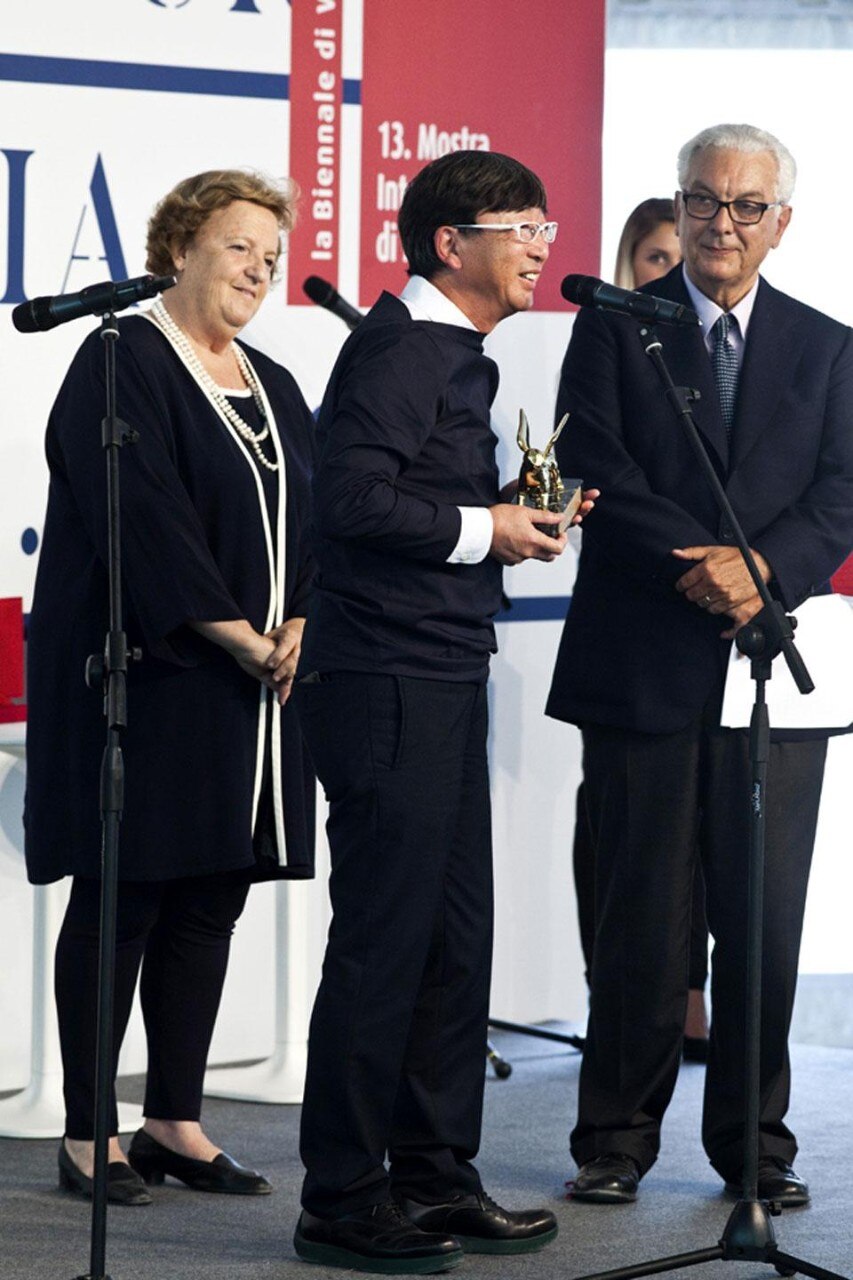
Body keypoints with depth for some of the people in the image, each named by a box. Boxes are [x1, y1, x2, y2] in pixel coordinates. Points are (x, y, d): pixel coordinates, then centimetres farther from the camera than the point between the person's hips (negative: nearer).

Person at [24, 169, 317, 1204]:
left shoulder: (272, 389, 17)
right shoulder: (125, 364, -7)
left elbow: (319, 518, 12)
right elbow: (144, 520, -16)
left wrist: (300, 626, -5)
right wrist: (234, 633, -17)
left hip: (257, 680, 7)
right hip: (145, 677, -7)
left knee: (212, 903, 8)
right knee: (122, 899, -3)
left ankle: (174, 1121, 15)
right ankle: (87, 1135, 2)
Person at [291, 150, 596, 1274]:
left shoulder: (456, 356, 18)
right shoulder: (401, 348, -13)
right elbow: (352, 497, -23)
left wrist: (514, 513, 7)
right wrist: (484, 529, -14)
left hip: (446, 677, 10)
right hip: (388, 684, -10)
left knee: (455, 939, 13)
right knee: (384, 940, -5)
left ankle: (435, 1178, 22)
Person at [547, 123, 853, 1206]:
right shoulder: (615, 328, 5)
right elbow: (596, 472, -6)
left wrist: (762, 571, -17)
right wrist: (704, 568, -18)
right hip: (643, 664, -2)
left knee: (765, 918, 3)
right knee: (640, 914, 3)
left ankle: (753, 1144, 13)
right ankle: (616, 1139, 13)